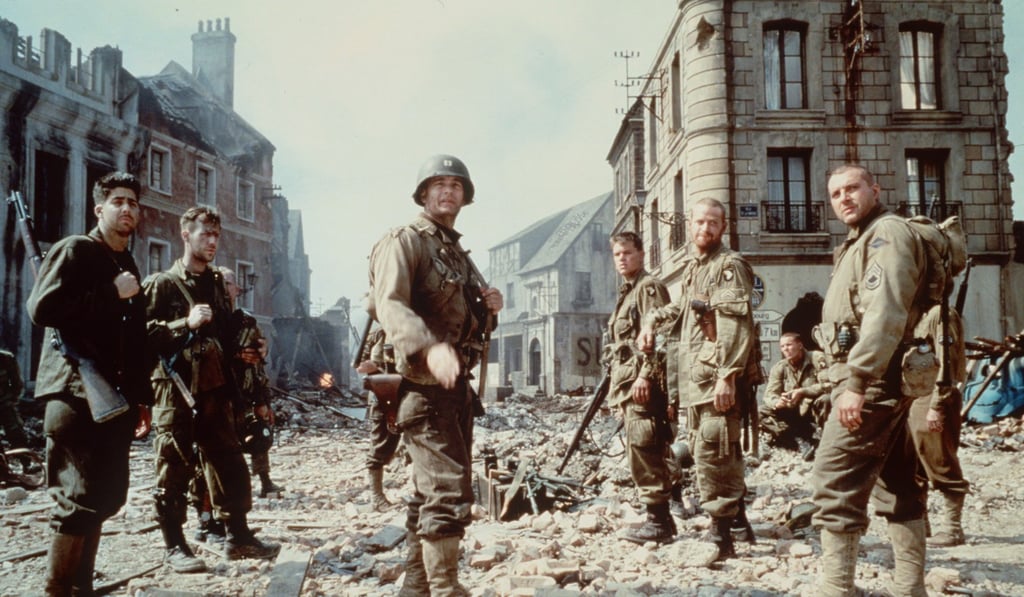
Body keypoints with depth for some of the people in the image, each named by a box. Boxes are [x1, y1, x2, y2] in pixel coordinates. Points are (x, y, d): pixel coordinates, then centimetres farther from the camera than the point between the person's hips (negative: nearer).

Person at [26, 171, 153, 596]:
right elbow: (41, 309, -18)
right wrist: (111, 293, -16)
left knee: (106, 497, 9)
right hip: (76, 395, -8)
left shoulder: (128, 266, 20)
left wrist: (141, 398, 18)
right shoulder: (75, 250, -3)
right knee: (78, 501, -9)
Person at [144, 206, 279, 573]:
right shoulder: (162, 284, -1)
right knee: (175, 469, 0)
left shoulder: (218, 283, 17)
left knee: (229, 462, 7)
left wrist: (231, 387, 16)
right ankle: (174, 546, 9)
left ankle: (238, 535, 15)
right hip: (176, 389, -6)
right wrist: (185, 323, -21)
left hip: (214, 387, 6)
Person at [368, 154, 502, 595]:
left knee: (432, 490, 15)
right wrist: (430, 348, -41)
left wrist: (489, 307, 3)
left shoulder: (457, 252, 20)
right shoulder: (405, 241, -7)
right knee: (448, 491, -14)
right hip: (424, 383, -9)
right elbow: (390, 305, -23)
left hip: (457, 383, 9)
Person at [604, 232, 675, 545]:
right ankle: (660, 518, 17)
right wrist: (616, 384, 23)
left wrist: (645, 375, -23)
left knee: (644, 450, -11)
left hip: (643, 384, -10)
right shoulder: (626, 293, 24)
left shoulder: (649, 287, -5)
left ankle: (658, 521, -7)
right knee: (644, 453, 11)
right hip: (627, 384, 10)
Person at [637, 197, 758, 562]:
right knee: (710, 451, 14)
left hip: (717, 376, -9)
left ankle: (721, 534, -3)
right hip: (692, 375, 9)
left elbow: (736, 327, -18)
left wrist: (727, 376, -25)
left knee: (712, 452, -10)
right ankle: (738, 518, 27)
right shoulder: (690, 265, 18)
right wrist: (651, 320, 21)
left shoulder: (729, 265, -8)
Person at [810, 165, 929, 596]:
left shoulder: (888, 232, -8)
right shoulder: (861, 242, 24)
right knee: (897, 485, 13)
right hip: (883, 384, 11)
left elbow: (885, 313, -22)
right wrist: (850, 380, 14)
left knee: (835, 485, -11)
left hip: (872, 381, -11)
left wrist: (857, 382, -27)